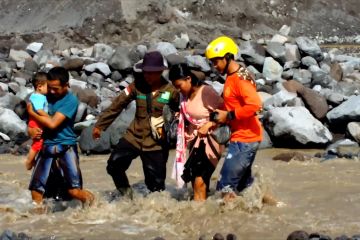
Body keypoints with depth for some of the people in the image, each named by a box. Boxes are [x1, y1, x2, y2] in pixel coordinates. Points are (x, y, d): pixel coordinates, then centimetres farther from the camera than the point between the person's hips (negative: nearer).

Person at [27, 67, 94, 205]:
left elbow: (52, 123, -16)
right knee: (36, 192, -3)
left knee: (75, 191, -9)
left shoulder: (71, 100, -9)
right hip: (47, 146, 4)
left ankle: (93, 203, 20)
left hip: (66, 147, -4)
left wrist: (32, 113, -4)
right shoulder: (46, 97, 7)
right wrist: (31, 130, -8)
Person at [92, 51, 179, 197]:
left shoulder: (170, 91, -9)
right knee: (114, 164, -11)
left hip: (156, 143, -2)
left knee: (156, 183, -1)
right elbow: (117, 105, -1)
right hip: (135, 136, 2)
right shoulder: (137, 86, -3)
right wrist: (100, 125, -1)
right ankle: (125, 193, 15)